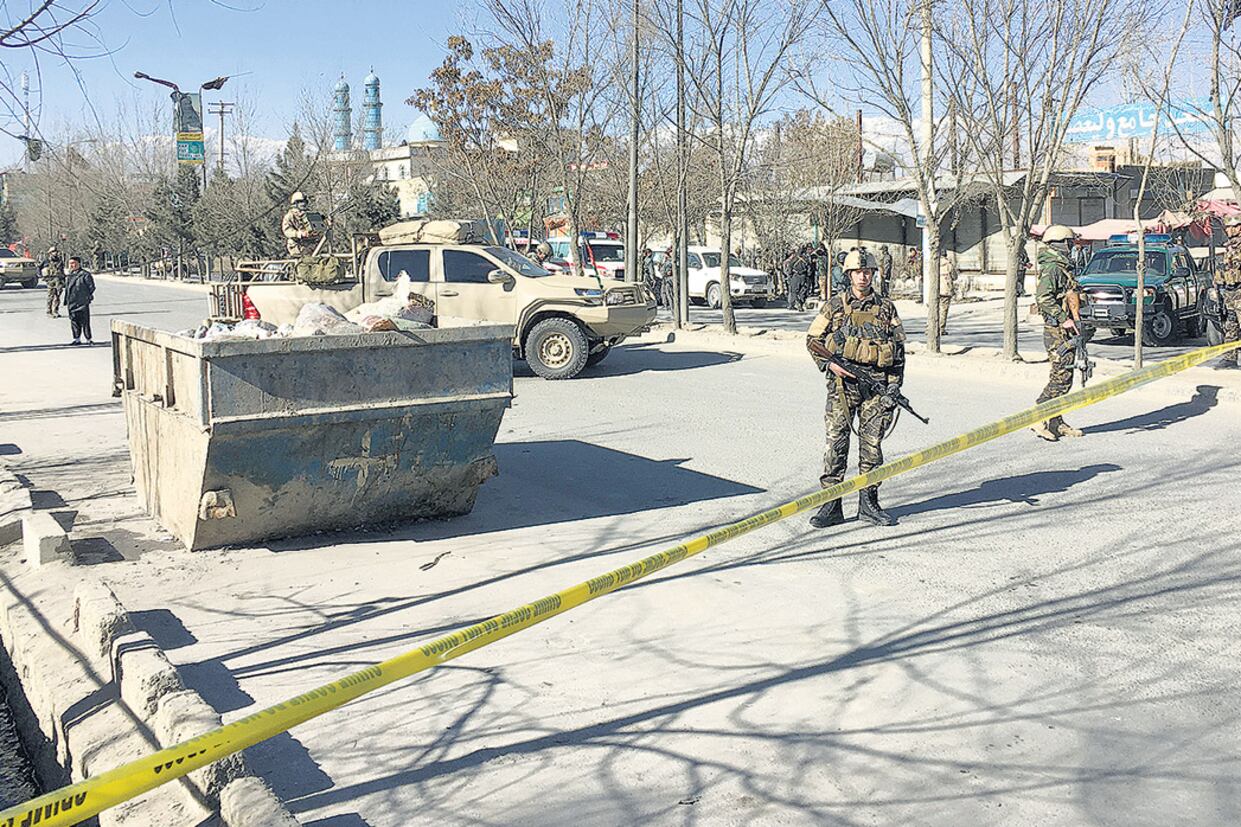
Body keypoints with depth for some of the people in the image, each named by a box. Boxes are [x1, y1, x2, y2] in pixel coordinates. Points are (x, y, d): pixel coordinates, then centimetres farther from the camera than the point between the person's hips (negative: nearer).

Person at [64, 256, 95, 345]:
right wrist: (66, 302, 18)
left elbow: (91, 287, -5)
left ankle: (88, 339, 4)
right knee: (74, 322, 9)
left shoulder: (85, 275, -7)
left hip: (82, 304, -7)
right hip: (71, 304, 7)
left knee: (84, 322, -4)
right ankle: (77, 339, 16)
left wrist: (87, 297, -8)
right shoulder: (69, 276, 15)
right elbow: (67, 289, 21)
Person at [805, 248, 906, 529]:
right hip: (843, 381, -1)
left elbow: (899, 348, 12)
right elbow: (812, 340, 8)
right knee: (836, 441, -3)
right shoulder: (835, 305, 5)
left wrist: (894, 385, 3)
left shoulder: (886, 307, 9)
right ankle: (831, 505, 1)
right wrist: (829, 364, -7)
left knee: (872, 443, 5)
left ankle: (868, 503, 15)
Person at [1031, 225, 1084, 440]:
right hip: (1057, 332, -10)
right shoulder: (1052, 268, -13)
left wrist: (1076, 325, 24)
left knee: (1063, 377, 11)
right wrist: (1064, 319, -25)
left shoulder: (1063, 268, 19)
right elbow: (1043, 298, -25)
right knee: (1061, 377, -12)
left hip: (1066, 331, 10)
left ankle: (1056, 422, 16)